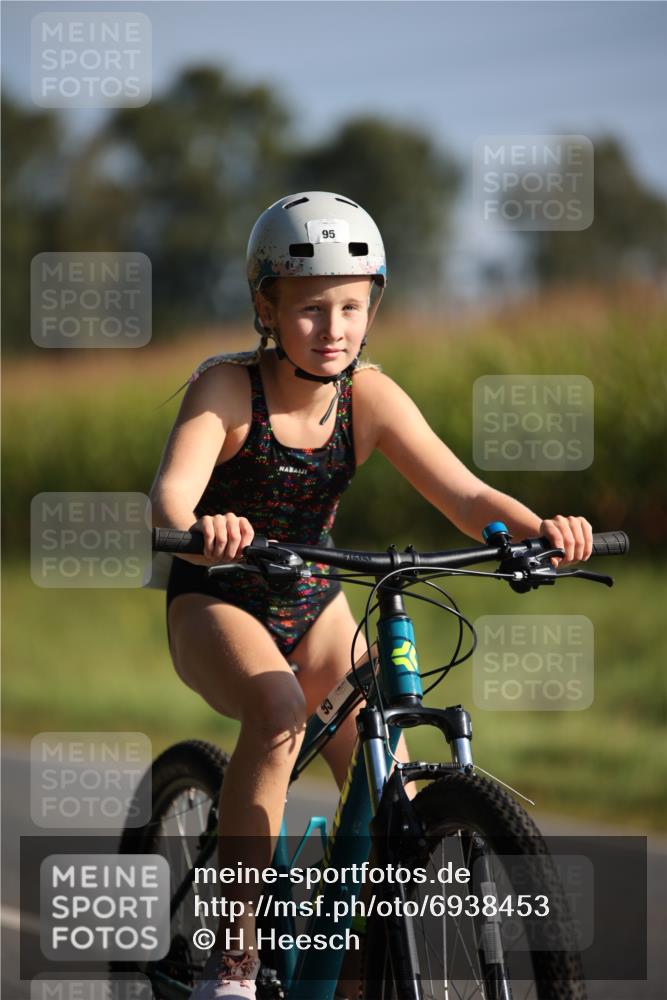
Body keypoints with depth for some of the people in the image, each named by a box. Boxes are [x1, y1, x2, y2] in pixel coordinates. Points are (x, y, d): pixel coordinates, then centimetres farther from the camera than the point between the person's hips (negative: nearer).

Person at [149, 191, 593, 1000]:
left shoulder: (370, 396, -11)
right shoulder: (228, 388, -20)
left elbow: (463, 495, -20)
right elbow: (171, 491, -36)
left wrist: (537, 526, -41)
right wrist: (199, 528, -60)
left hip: (313, 608, 4)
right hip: (216, 606, -4)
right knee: (279, 710, -36)